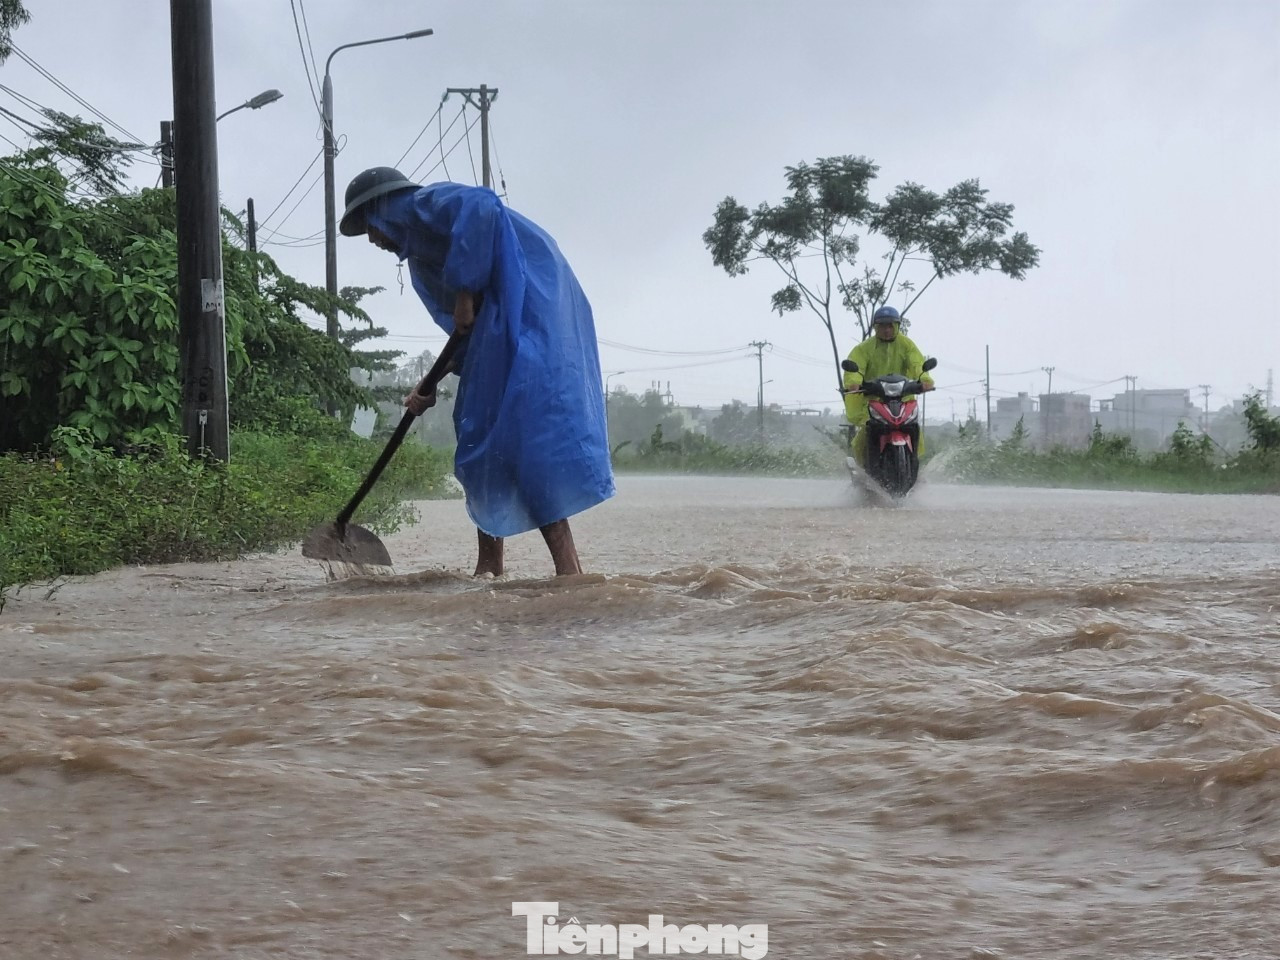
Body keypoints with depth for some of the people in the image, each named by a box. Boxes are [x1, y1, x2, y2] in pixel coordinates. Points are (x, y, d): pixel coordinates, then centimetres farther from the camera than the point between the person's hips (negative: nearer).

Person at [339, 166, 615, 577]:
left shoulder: (420, 204, 1)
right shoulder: (420, 251, 29)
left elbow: (481, 207, -21)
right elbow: (467, 332, 24)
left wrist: (465, 293, -18)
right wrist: (433, 383, 15)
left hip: (528, 297, -11)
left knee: (523, 425, -18)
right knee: (483, 433, 10)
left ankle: (568, 567, -24)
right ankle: (489, 567, 11)